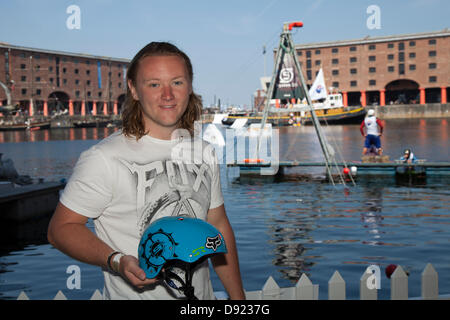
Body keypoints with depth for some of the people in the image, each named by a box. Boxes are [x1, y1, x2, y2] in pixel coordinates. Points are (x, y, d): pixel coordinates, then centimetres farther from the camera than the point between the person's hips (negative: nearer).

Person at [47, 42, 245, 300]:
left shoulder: (204, 153, 1)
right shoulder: (104, 158, -18)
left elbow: (219, 227, 8)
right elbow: (61, 228, -14)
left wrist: (238, 297, 6)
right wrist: (117, 262, -29)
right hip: (133, 295, -5)